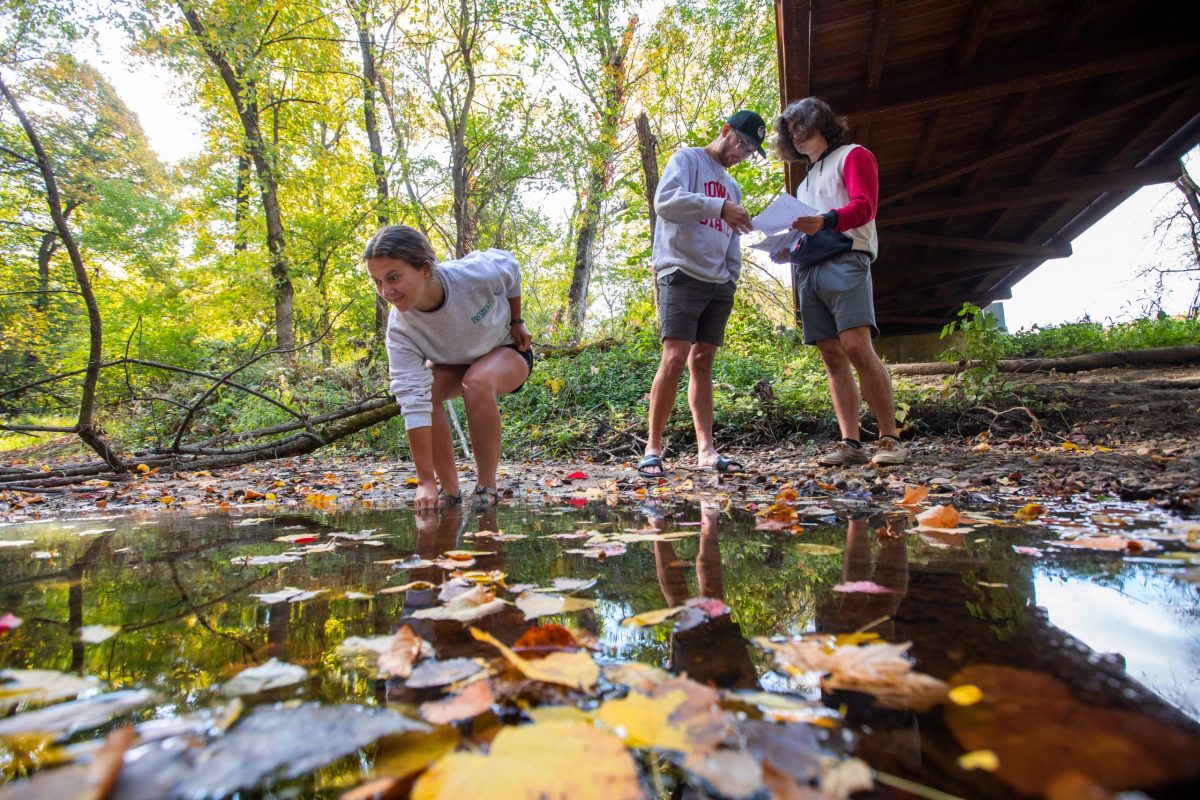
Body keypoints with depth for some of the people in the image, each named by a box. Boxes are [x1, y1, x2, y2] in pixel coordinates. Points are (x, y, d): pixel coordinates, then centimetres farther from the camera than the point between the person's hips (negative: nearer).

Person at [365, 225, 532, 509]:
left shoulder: (474, 273, -37)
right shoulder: (399, 330, -31)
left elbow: (510, 266, -11)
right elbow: (414, 404, -36)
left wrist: (517, 322, -4)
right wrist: (426, 481, -37)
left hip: (507, 349, -2)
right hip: (453, 362, 2)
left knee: (477, 382, -36)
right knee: (418, 390, -29)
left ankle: (487, 490, -23)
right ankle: (451, 491, -12)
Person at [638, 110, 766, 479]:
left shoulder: (732, 186, 27)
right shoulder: (687, 159, 7)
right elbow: (665, 201, -13)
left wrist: (732, 280, 10)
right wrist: (719, 207, -23)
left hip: (718, 284, 7)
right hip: (682, 275, -7)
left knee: (702, 363, 1)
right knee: (674, 359, -16)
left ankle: (706, 449, -2)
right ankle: (652, 448, -10)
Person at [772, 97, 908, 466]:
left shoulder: (852, 155, 11)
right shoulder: (806, 181, 31)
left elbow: (865, 205, -6)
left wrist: (825, 221, -25)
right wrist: (790, 253, 9)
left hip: (844, 260, -7)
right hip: (808, 270, 7)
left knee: (857, 346, -20)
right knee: (832, 356, -2)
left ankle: (890, 440, -14)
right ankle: (850, 444, -5)